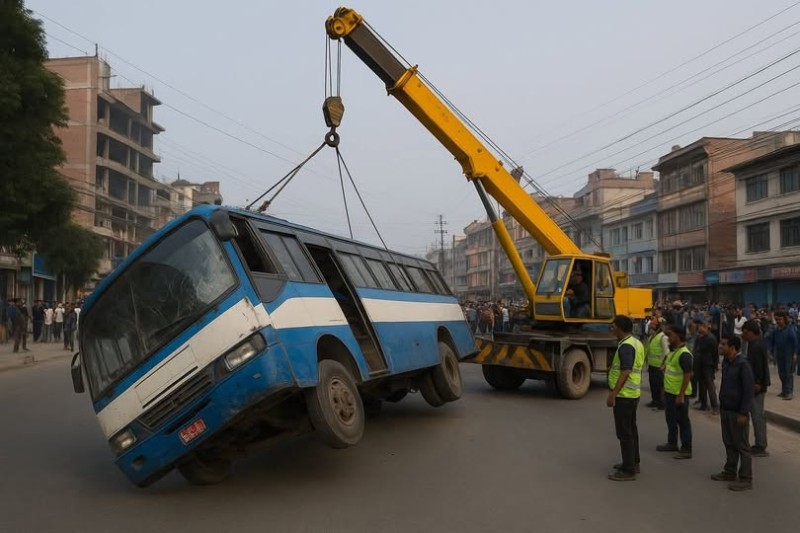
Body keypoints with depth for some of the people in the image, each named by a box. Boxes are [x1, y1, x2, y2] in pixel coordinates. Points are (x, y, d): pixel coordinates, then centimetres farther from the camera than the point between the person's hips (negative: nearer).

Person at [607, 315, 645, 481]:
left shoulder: (626, 346, -20)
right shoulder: (636, 343, 11)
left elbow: (625, 372, -27)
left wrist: (613, 393, -27)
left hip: (623, 395, -10)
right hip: (633, 393, 10)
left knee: (624, 432, -5)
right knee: (631, 429, 18)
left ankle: (628, 470, -1)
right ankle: (633, 462, 29)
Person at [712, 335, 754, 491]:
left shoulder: (743, 365, -19)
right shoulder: (726, 362, 6)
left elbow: (749, 390, -19)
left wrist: (743, 413, -19)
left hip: (738, 412, -8)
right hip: (726, 410, 8)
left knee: (742, 446, 2)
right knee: (729, 443, 18)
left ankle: (746, 479, 10)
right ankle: (730, 472, 30)